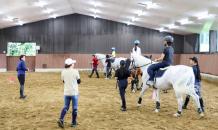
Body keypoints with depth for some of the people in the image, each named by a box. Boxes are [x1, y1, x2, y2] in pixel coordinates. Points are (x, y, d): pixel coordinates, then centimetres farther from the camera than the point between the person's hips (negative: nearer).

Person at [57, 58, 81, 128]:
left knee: (66, 107, 14)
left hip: (66, 93, 4)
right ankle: (73, 122, 18)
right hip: (74, 93, -3)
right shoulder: (75, 72, -12)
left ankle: (61, 119, -4)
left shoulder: (63, 72, -2)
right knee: (74, 108, 10)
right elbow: (79, 81, -2)